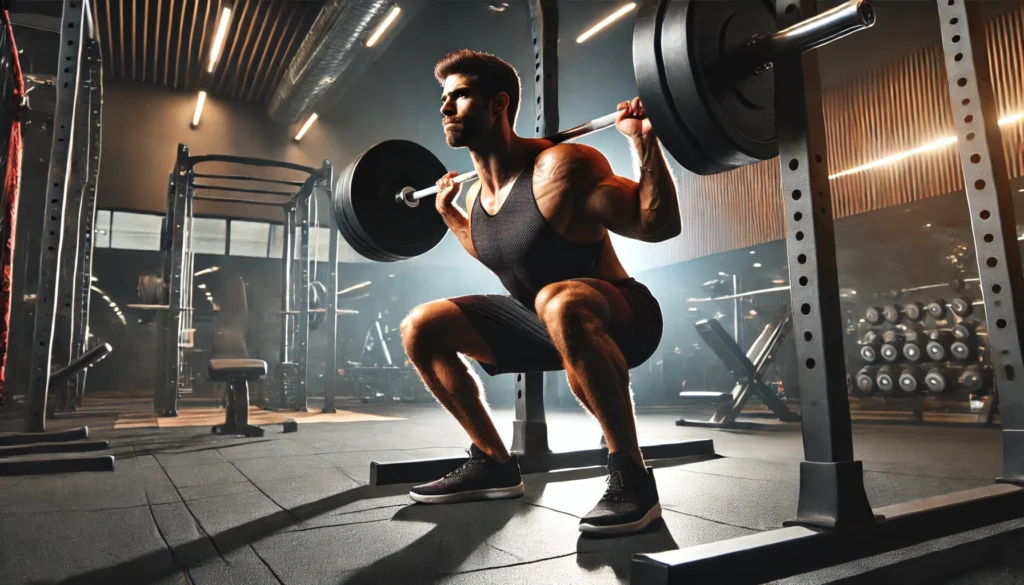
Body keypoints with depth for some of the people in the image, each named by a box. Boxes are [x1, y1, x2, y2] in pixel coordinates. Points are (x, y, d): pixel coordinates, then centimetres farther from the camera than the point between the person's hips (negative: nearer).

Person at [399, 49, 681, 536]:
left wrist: (644, 141, -30)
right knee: (420, 329, 2)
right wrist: (447, 212, 22)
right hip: (548, 320, 8)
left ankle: (631, 476, -25)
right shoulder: (477, 195, 3)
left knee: (560, 304, -44)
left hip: (620, 321, -7)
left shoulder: (559, 167, -21)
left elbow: (659, 224, -20)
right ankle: (494, 464, 9)